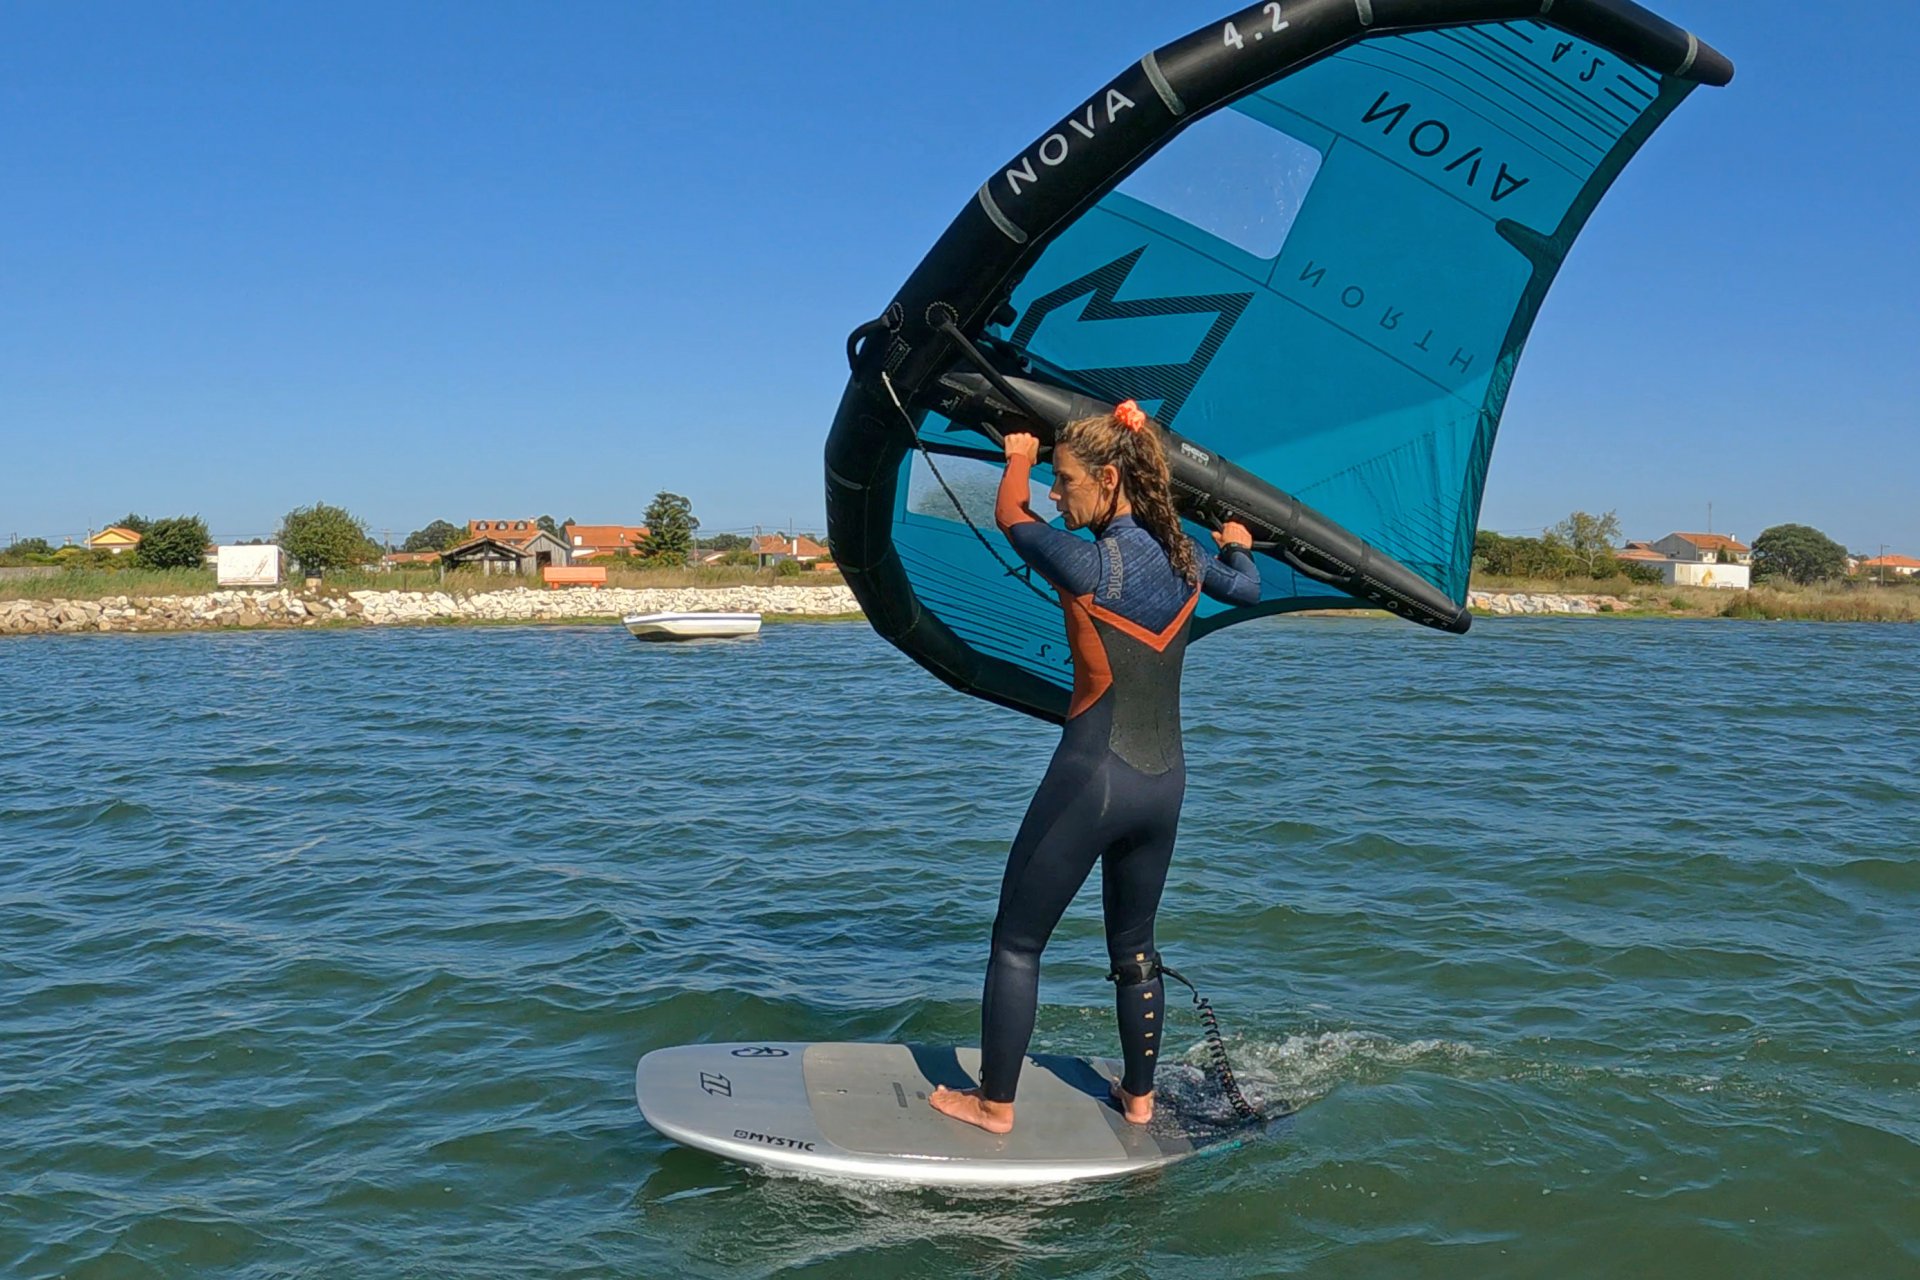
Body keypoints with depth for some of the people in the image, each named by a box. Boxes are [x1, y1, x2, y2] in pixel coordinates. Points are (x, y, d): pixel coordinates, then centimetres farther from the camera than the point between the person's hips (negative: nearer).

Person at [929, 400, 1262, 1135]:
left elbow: (1009, 516, 1)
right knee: (1134, 946, 22)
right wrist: (1238, 545, 45)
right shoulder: (1182, 555, 1)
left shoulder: (1089, 565, -18)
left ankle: (994, 1104, 18)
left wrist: (1018, 458, 20)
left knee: (1016, 943, 9)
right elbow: (1246, 588, 23)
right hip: (1165, 780, 7)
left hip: (1093, 777, -7)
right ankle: (1139, 1097, 34)